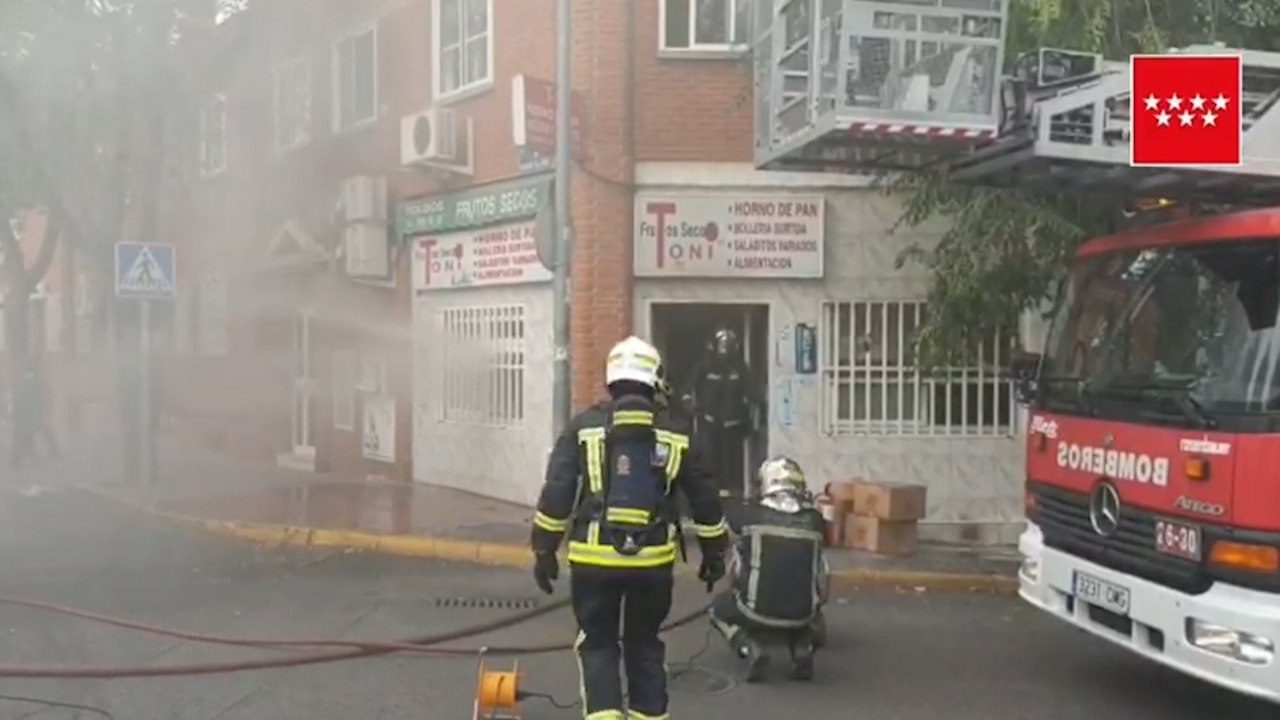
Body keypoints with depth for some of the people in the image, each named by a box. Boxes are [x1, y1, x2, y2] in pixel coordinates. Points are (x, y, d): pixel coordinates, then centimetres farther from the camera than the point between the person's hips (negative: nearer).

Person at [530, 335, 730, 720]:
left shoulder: (584, 426, -1)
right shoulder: (673, 433, 5)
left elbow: (556, 492, -4)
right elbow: (704, 498, 9)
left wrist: (544, 549, 4)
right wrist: (714, 552, 20)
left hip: (595, 559, -1)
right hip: (653, 560, 2)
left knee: (598, 645, 12)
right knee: (644, 645, 18)